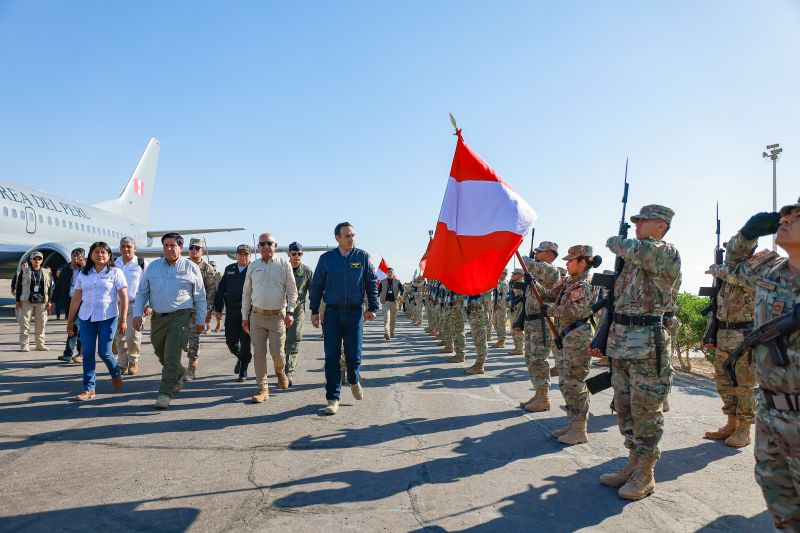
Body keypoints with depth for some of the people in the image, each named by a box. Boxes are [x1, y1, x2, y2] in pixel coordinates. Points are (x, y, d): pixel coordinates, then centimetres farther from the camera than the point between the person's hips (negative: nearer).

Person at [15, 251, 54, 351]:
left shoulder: (47, 273, 10)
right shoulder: (24, 272, 5)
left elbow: (50, 288, 9)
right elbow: (19, 286, 4)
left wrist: (50, 301, 3)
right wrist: (18, 300, -3)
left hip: (42, 302, 2)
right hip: (26, 302, -2)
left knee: (41, 324, 5)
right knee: (25, 324, -2)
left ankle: (40, 344, 12)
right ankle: (24, 345, 3)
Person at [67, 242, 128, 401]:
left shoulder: (115, 272, -1)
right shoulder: (83, 273, 10)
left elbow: (124, 298, -4)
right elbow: (76, 298, 13)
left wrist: (123, 320, -10)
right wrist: (70, 319, 12)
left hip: (108, 318, -4)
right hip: (86, 318, 4)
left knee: (104, 352, -3)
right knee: (87, 353, 2)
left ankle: (116, 374, 26)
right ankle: (89, 388, 10)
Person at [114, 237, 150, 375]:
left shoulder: (142, 264, -1)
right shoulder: (115, 264, 9)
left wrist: (149, 305, -6)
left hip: (135, 305, -4)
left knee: (133, 337, -9)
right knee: (120, 337, 6)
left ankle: (133, 361, 13)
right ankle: (123, 364, 20)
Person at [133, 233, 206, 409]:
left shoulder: (190, 268, 1)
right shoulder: (152, 267, 8)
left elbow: (200, 297, 5)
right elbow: (142, 292, 11)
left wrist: (200, 320, 4)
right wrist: (138, 314, -1)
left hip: (180, 317, -4)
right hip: (158, 317, 4)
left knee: (171, 356, -10)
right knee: (161, 354, 16)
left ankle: (165, 393, -3)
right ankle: (180, 373, 43)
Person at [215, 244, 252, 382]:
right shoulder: (229, 269, 12)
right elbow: (221, 289, 13)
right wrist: (218, 308, 9)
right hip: (231, 313, 4)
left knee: (245, 343, 0)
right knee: (231, 341, 9)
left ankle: (243, 372, 11)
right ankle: (240, 358, 39)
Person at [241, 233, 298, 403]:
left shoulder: (284, 264, 2)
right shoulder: (253, 266, 9)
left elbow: (292, 291, 3)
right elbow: (246, 293, 13)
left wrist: (290, 312, -7)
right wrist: (245, 316, 10)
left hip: (278, 315, -2)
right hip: (257, 315, 2)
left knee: (277, 353, -2)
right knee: (258, 354, 1)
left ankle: (280, 372, 32)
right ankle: (263, 389, 11)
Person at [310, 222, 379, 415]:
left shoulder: (363, 257, 1)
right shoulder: (326, 258, 2)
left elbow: (372, 283, 6)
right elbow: (316, 285, 8)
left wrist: (372, 307, 1)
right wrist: (314, 311, 5)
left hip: (355, 312, 0)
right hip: (332, 313, 0)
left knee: (354, 355, 3)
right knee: (331, 357, 1)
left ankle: (354, 381, 36)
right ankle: (333, 398, 11)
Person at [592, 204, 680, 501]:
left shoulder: (666, 253, -7)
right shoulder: (631, 259, 17)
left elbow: (635, 249, -26)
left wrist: (615, 242, -4)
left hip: (646, 344, -8)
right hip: (620, 341, 8)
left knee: (645, 411, 1)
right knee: (624, 407, 14)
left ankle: (645, 475, 14)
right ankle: (634, 464, 27)